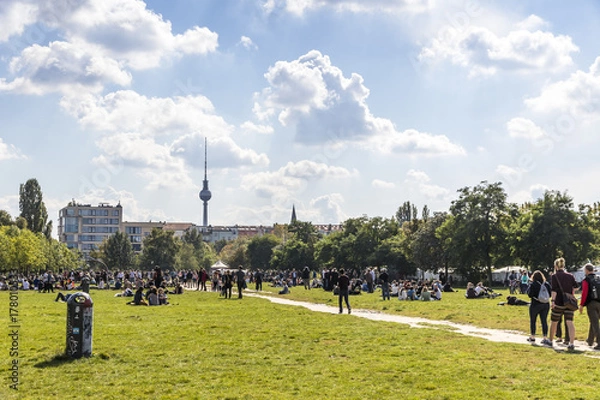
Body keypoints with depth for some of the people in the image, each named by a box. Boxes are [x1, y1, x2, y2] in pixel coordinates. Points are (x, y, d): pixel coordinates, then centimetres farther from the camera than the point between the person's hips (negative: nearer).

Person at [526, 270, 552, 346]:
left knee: (532, 321, 11)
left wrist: (528, 288, 4)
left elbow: (530, 295, -13)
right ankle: (545, 338, -6)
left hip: (535, 304, -4)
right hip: (546, 305, 4)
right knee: (544, 321, 3)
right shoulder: (547, 284, 2)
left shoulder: (533, 284, -11)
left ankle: (532, 337, 19)